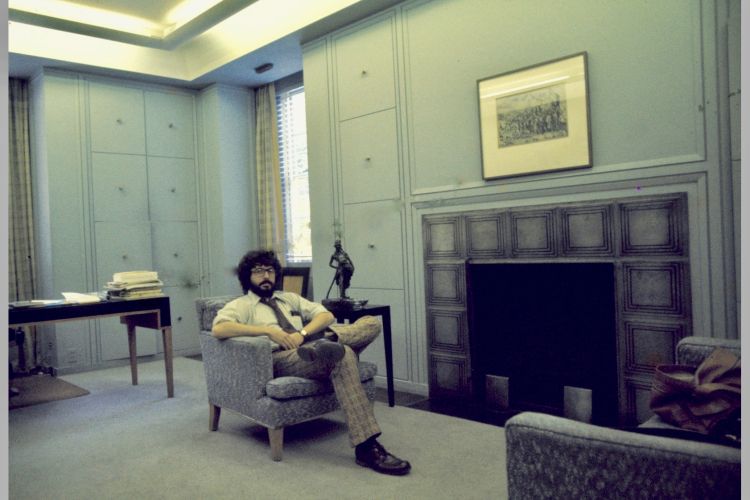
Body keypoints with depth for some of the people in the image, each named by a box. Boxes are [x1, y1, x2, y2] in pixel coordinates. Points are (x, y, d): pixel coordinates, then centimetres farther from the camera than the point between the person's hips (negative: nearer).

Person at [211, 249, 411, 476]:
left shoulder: (290, 298, 29)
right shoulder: (240, 306, 12)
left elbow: (326, 315, 15)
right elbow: (218, 329, -12)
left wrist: (302, 333, -7)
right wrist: (268, 330, -16)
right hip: (282, 359, -6)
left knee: (371, 323, -8)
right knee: (343, 355, -35)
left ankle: (326, 343, -34)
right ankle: (366, 447, -38)